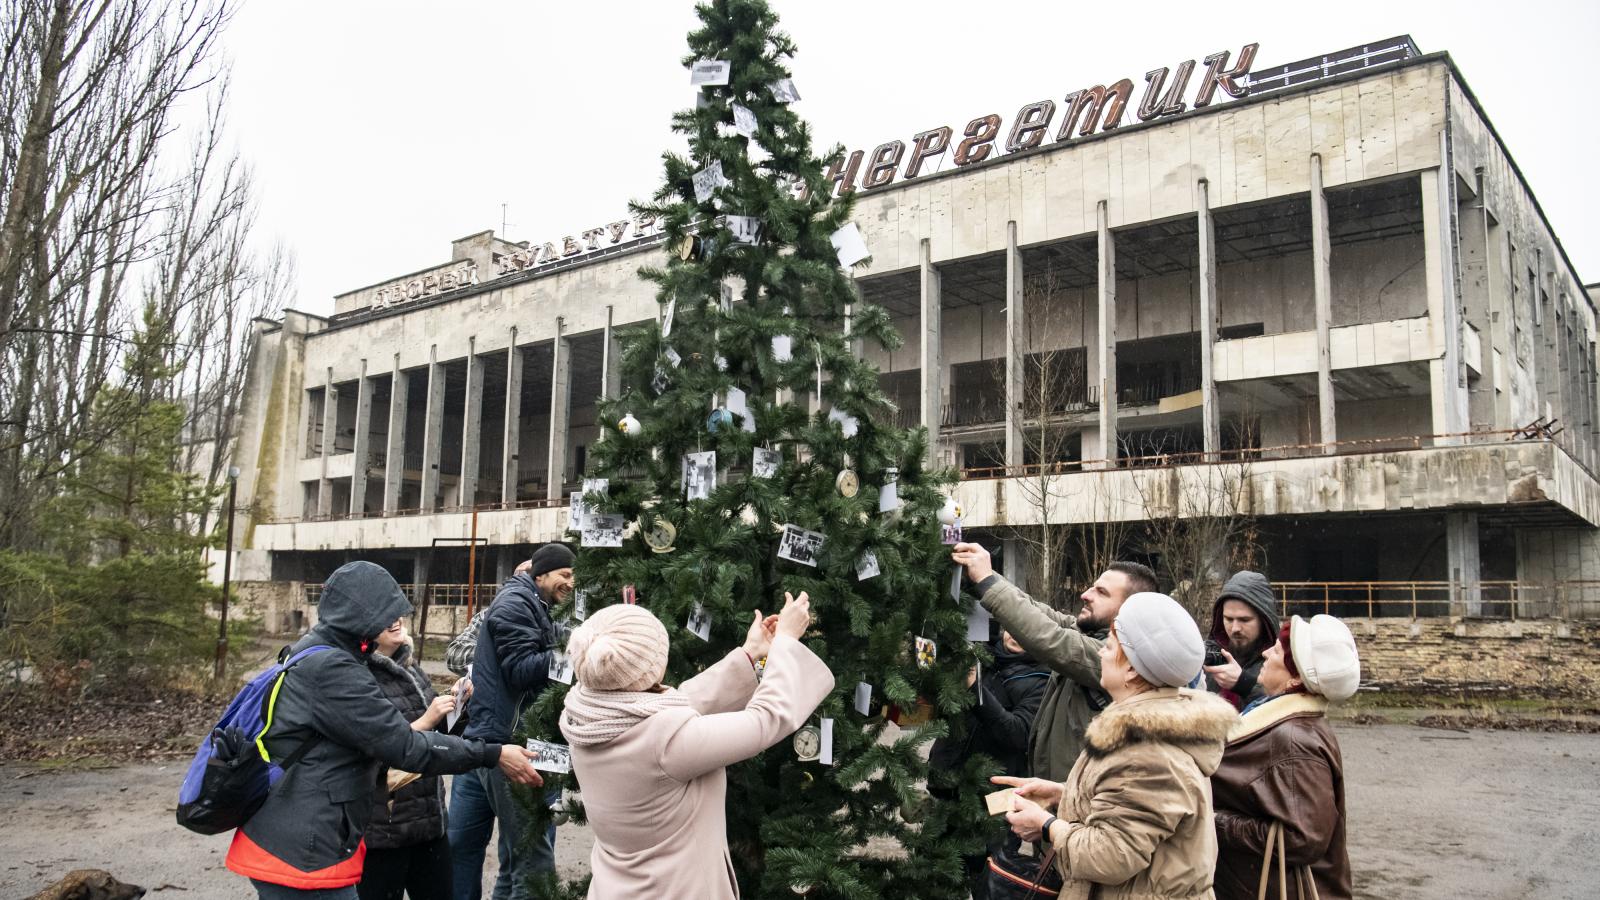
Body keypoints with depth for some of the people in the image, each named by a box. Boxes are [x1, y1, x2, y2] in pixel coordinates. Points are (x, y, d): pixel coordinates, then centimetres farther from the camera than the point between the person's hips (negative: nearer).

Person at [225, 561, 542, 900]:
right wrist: (493, 755, -18)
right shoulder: (331, 669, -21)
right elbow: (405, 745, -22)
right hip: (302, 856, -10)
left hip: (289, 843, 10)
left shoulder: (313, 655, 11)